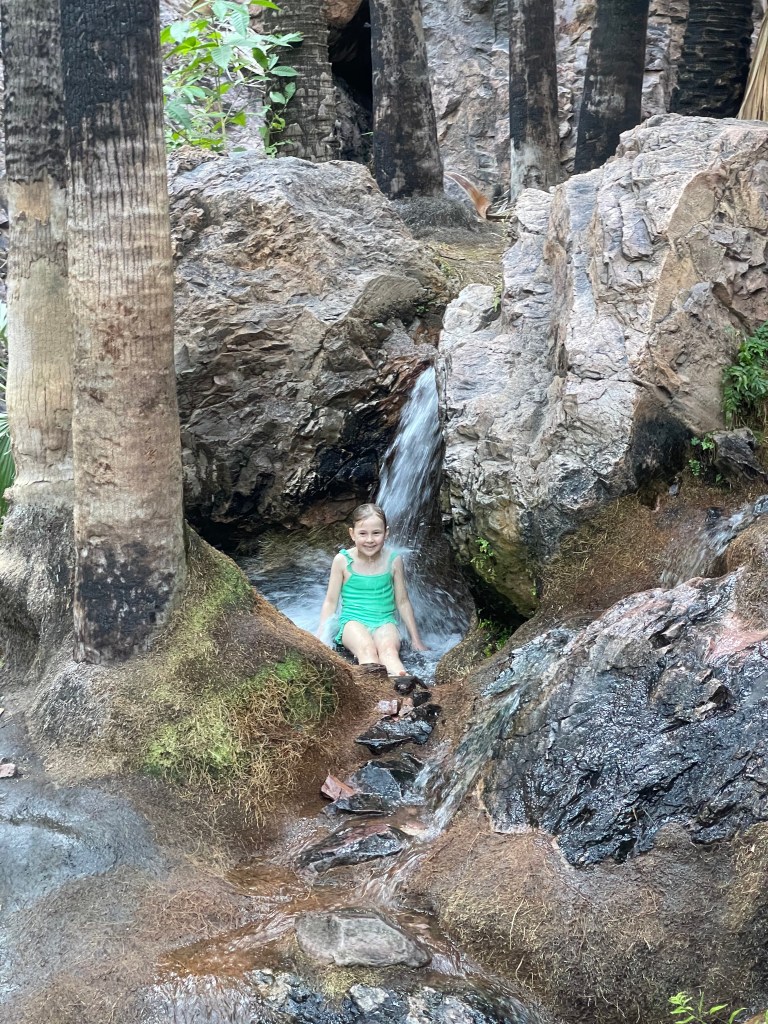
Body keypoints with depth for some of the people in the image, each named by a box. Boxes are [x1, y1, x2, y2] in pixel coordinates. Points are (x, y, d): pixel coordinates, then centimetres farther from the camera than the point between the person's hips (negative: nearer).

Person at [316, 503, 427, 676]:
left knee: (389, 649, -36)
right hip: (353, 622, -1)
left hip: (385, 622, 1)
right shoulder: (343, 560, -1)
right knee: (366, 649, -37)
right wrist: (321, 636, -1)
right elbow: (331, 602, 6)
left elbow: (402, 601, 12)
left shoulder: (393, 560, 3)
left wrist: (416, 639, 13)